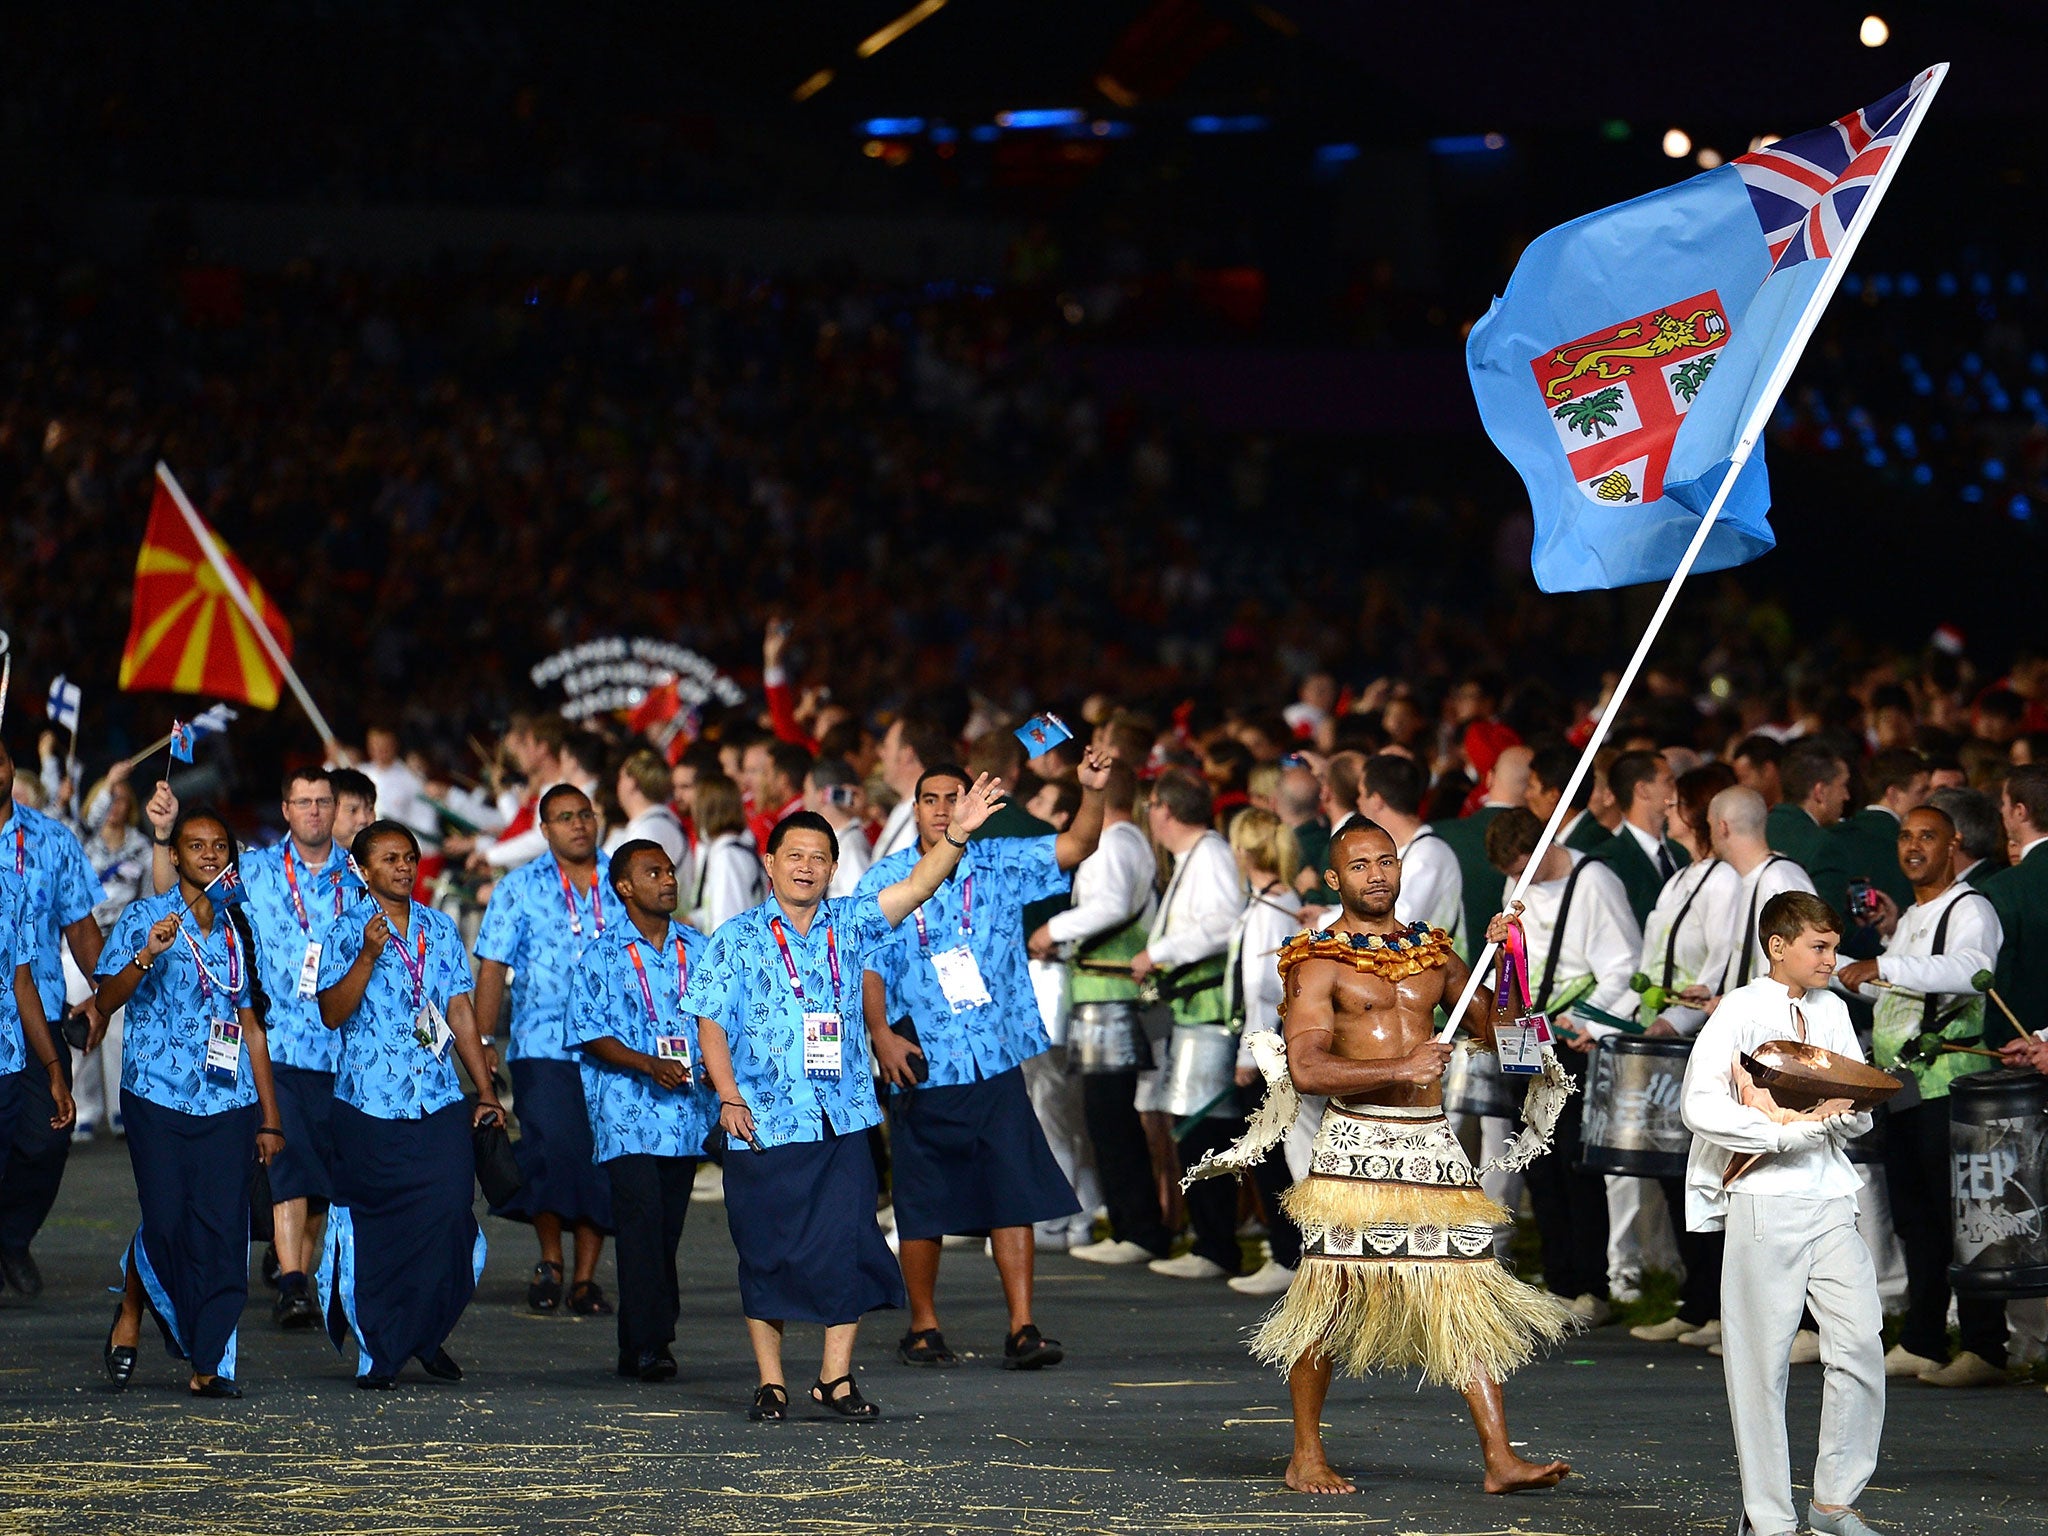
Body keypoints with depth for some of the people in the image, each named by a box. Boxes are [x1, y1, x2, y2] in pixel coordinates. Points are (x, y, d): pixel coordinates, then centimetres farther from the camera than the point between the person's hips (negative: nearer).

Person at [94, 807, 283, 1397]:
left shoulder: (236, 931, 15)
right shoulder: (145, 919, 4)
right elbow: (107, 999, -5)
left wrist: (269, 1116, 15)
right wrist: (146, 957, -23)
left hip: (227, 1101, 3)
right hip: (158, 1095, -3)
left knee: (222, 1227, -5)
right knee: (166, 1221, -7)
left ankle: (209, 1364, -2)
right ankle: (130, 1316, 21)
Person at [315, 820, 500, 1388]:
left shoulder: (441, 930, 13)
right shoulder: (346, 932, 1)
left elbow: (460, 1012, 15)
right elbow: (332, 1013, -9)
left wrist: (486, 1092, 11)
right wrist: (368, 955, -19)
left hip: (440, 1104, 3)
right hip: (369, 1102, -3)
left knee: (449, 1217, -8)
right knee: (375, 1229, 0)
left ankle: (427, 1336, 12)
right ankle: (377, 1355, 12)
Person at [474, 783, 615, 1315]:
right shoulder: (520, 888, 6)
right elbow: (493, 966, 5)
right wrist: (483, 1040, -1)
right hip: (543, 1047, -2)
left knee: (604, 1159, -1)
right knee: (551, 1149, -15)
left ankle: (585, 1279, 7)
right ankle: (550, 1261, 4)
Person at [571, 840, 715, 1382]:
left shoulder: (698, 949, 12)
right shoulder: (603, 957, 1)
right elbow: (591, 1034, -3)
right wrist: (649, 1065, -17)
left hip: (687, 1108, 4)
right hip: (628, 1111, -4)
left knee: (667, 1229, 6)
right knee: (641, 1223, -13)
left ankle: (641, 1346, 14)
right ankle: (648, 1344, -14)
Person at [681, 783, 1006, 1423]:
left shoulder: (848, 925, 9)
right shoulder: (737, 938, 4)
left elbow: (915, 888, -2)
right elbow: (710, 1023, 2)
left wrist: (957, 835, -16)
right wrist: (729, 1097, -9)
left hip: (842, 1122, 2)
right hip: (763, 1125, -2)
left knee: (848, 1247, -2)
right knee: (767, 1255, 2)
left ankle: (836, 1378, 6)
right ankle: (770, 1383, 11)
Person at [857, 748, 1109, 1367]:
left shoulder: (1001, 865, 6)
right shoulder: (885, 881, 4)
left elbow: (1075, 846, -3)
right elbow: (867, 966, 1)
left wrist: (1092, 792, -22)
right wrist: (880, 1032, -14)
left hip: (997, 1062, 1)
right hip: (922, 1064, -1)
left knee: (1015, 1194, -6)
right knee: (922, 1206, 5)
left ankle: (1022, 1328, -5)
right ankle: (923, 1327, 19)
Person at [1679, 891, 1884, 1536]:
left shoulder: (1832, 1012, 14)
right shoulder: (1740, 1012, -4)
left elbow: (1861, 1115, 16)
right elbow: (1700, 1106, -15)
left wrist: (1843, 1114, -7)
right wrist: (1787, 1131, -19)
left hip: (1830, 1198, 5)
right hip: (1765, 1199, -5)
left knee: (1861, 1343, -4)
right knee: (1763, 1356, -1)